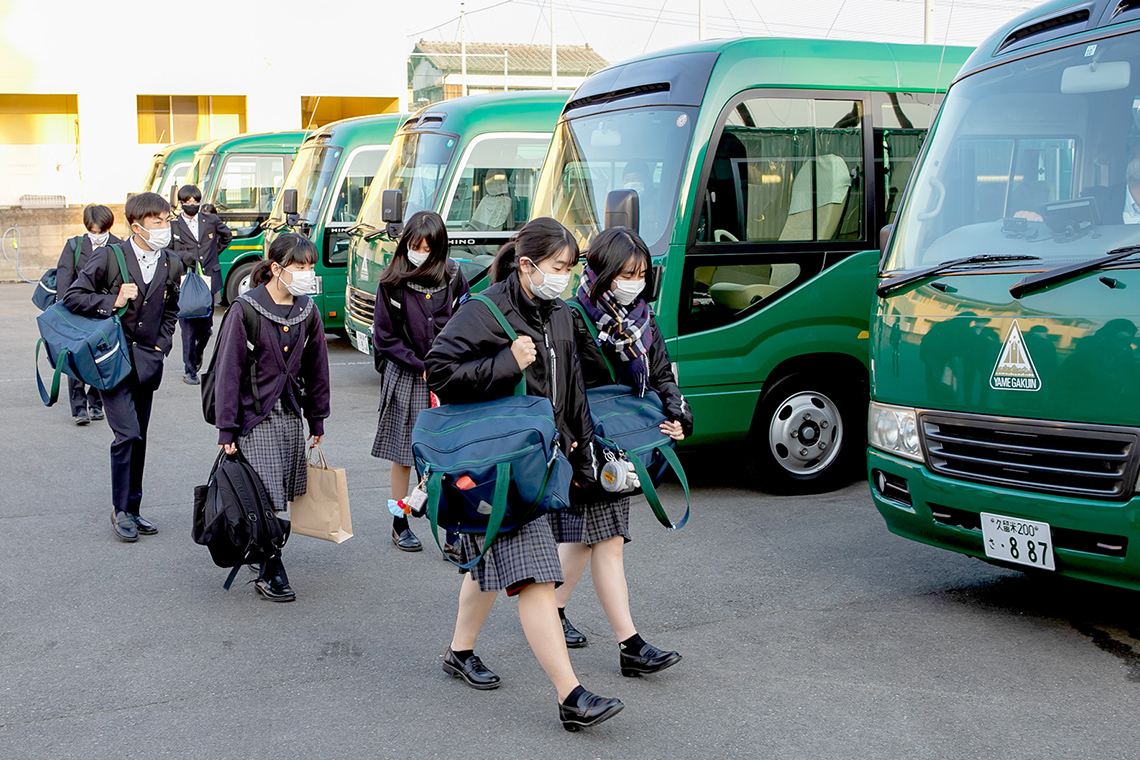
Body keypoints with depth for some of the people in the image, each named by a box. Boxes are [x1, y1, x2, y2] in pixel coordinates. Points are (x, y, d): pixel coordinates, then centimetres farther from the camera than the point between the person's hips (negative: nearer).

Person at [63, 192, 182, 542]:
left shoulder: (172, 265, 8)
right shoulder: (108, 257, -7)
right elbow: (72, 297, -6)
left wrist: (162, 344, 9)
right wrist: (113, 301, -17)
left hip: (147, 361, 5)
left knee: (139, 439, 10)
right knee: (127, 434, -12)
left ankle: (132, 510, 21)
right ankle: (121, 510, 2)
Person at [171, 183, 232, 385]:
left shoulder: (210, 221, 10)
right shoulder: (173, 225, 0)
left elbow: (227, 236, 28)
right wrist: (184, 256, -17)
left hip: (208, 282, 3)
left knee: (206, 328, 7)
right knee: (189, 328, -5)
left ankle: (196, 357, 35)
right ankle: (189, 370, 4)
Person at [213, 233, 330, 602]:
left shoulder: (307, 311, 5)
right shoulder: (245, 311, -11)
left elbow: (316, 367, 14)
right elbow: (228, 371, -9)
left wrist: (317, 418, 16)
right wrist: (226, 428, -10)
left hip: (290, 415, 5)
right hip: (255, 417, -5)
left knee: (283, 496, 9)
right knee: (267, 498, -8)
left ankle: (263, 553, 27)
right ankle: (270, 573, 2)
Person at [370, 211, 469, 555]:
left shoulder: (453, 277, 0)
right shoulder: (392, 283, -6)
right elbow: (384, 338, -3)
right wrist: (422, 367, -9)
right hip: (406, 379, -1)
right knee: (403, 456, 9)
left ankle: (453, 533, 2)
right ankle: (400, 524, 25)